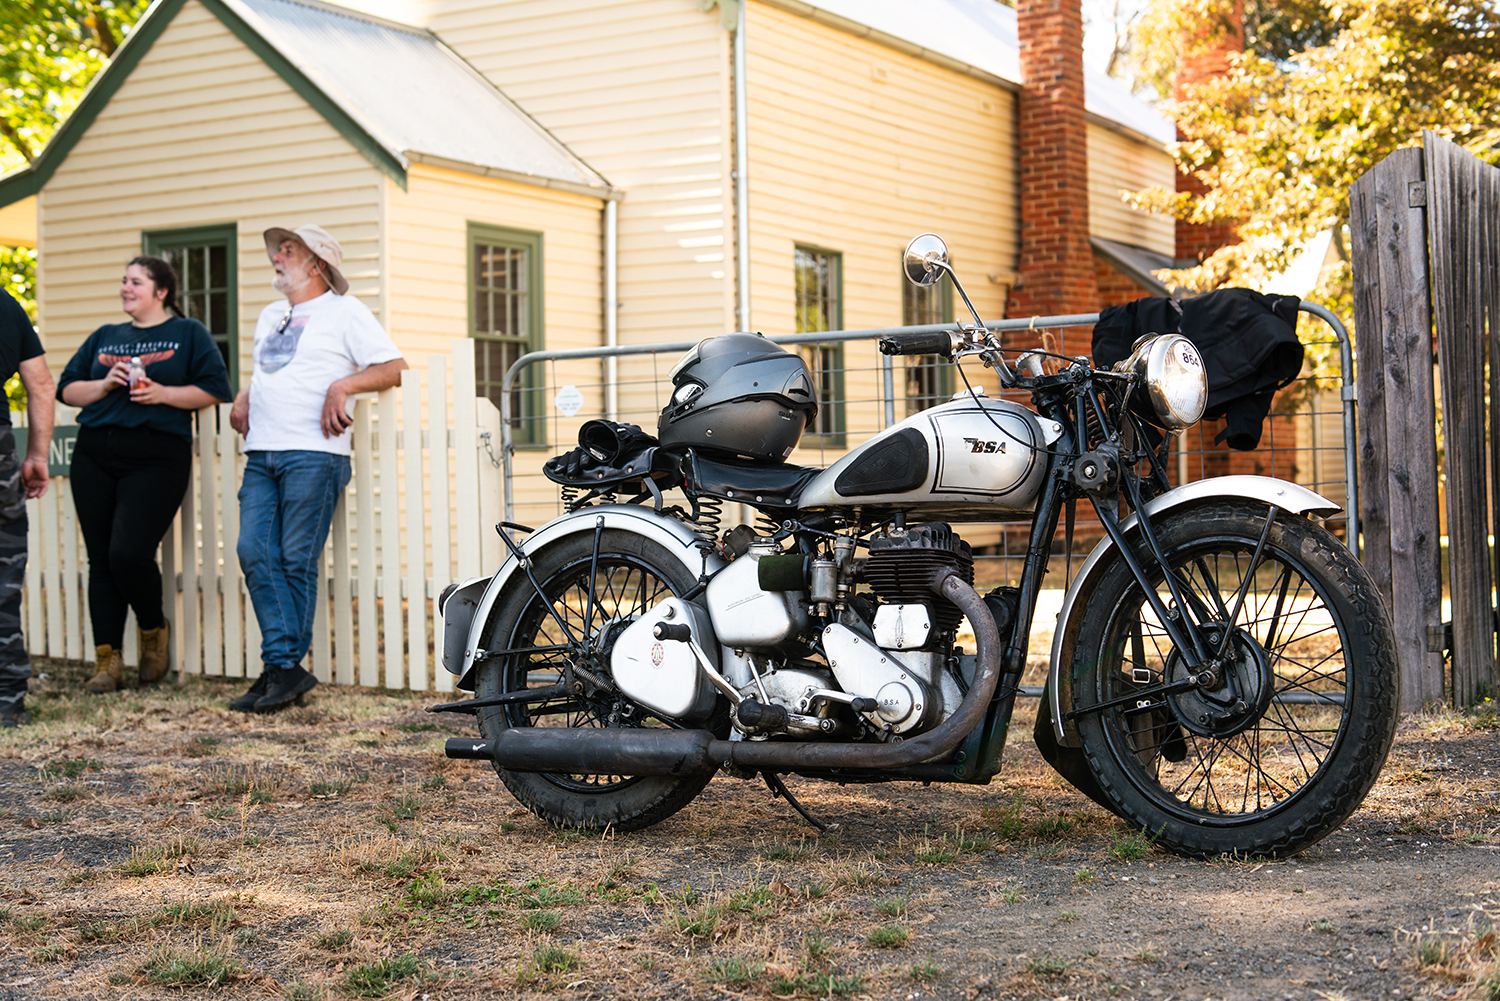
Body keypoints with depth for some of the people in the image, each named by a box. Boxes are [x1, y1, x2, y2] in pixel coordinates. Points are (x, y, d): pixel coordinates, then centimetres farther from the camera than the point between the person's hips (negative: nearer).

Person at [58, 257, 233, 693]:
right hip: (95, 456, 5)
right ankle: (107, 661, 5)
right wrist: (103, 385, -2)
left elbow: (215, 389, -1)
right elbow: (66, 388, 17)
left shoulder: (188, 334, 8)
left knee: (129, 553, -17)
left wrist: (163, 394, -12)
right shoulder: (104, 338, 21)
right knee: (101, 559, 1)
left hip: (156, 456, -5)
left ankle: (154, 628, 12)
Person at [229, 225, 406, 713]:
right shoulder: (270, 315, 26)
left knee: (297, 560, -7)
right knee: (254, 552, -7)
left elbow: (393, 367, -4)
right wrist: (243, 397, 18)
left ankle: (287, 669, -2)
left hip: (312, 453, -7)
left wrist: (342, 385, -16)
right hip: (261, 453, 7)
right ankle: (280, 664, -7)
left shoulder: (344, 311, 3)